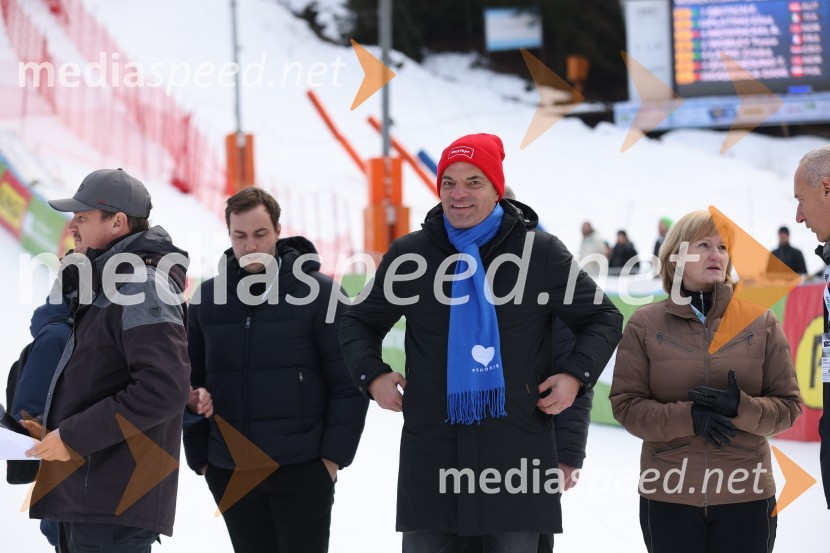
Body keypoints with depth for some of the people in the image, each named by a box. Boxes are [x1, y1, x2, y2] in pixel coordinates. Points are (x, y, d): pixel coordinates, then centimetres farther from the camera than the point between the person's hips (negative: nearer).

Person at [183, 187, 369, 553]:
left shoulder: (318, 292, -4)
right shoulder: (208, 298, 7)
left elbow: (348, 384, -5)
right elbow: (193, 383, 12)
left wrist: (334, 454, -9)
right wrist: (199, 456, 7)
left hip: (302, 469, -4)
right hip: (229, 473, 4)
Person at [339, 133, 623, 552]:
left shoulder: (541, 252, 2)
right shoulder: (410, 254, 6)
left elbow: (603, 318, 11)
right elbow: (360, 323, 19)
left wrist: (576, 376, -4)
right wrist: (372, 375, 2)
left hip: (517, 449, -1)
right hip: (432, 449, 1)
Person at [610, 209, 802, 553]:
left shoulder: (760, 321, 2)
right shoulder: (646, 324, 1)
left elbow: (789, 406, 1)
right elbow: (626, 405, -3)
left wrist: (741, 407, -19)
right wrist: (688, 417, -18)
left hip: (746, 497, 0)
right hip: (668, 497, 0)